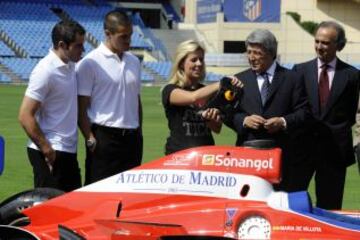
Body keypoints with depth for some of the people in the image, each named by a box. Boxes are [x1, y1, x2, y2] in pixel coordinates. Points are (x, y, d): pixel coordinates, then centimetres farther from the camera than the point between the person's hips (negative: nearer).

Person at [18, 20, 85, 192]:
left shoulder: (70, 66, 10)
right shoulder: (45, 71, -17)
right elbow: (25, 116, -19)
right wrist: (46, 149, -18)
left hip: (68, 150, 9)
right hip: (51, 154, -9)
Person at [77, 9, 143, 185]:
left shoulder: (133, 62, 13)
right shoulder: (90, 63, -7)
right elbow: (81, 108, -8)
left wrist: (138, 133, 16)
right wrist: (90, 140, -15)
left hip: (132, 138, 6)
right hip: (104, 137, -6)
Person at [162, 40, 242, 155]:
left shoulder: (207, 91, 13)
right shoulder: (170, 90, -2)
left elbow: (217, 128, 13)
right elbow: (194, 97, -23)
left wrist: (212, 118, -9)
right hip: (179, 153, -4)